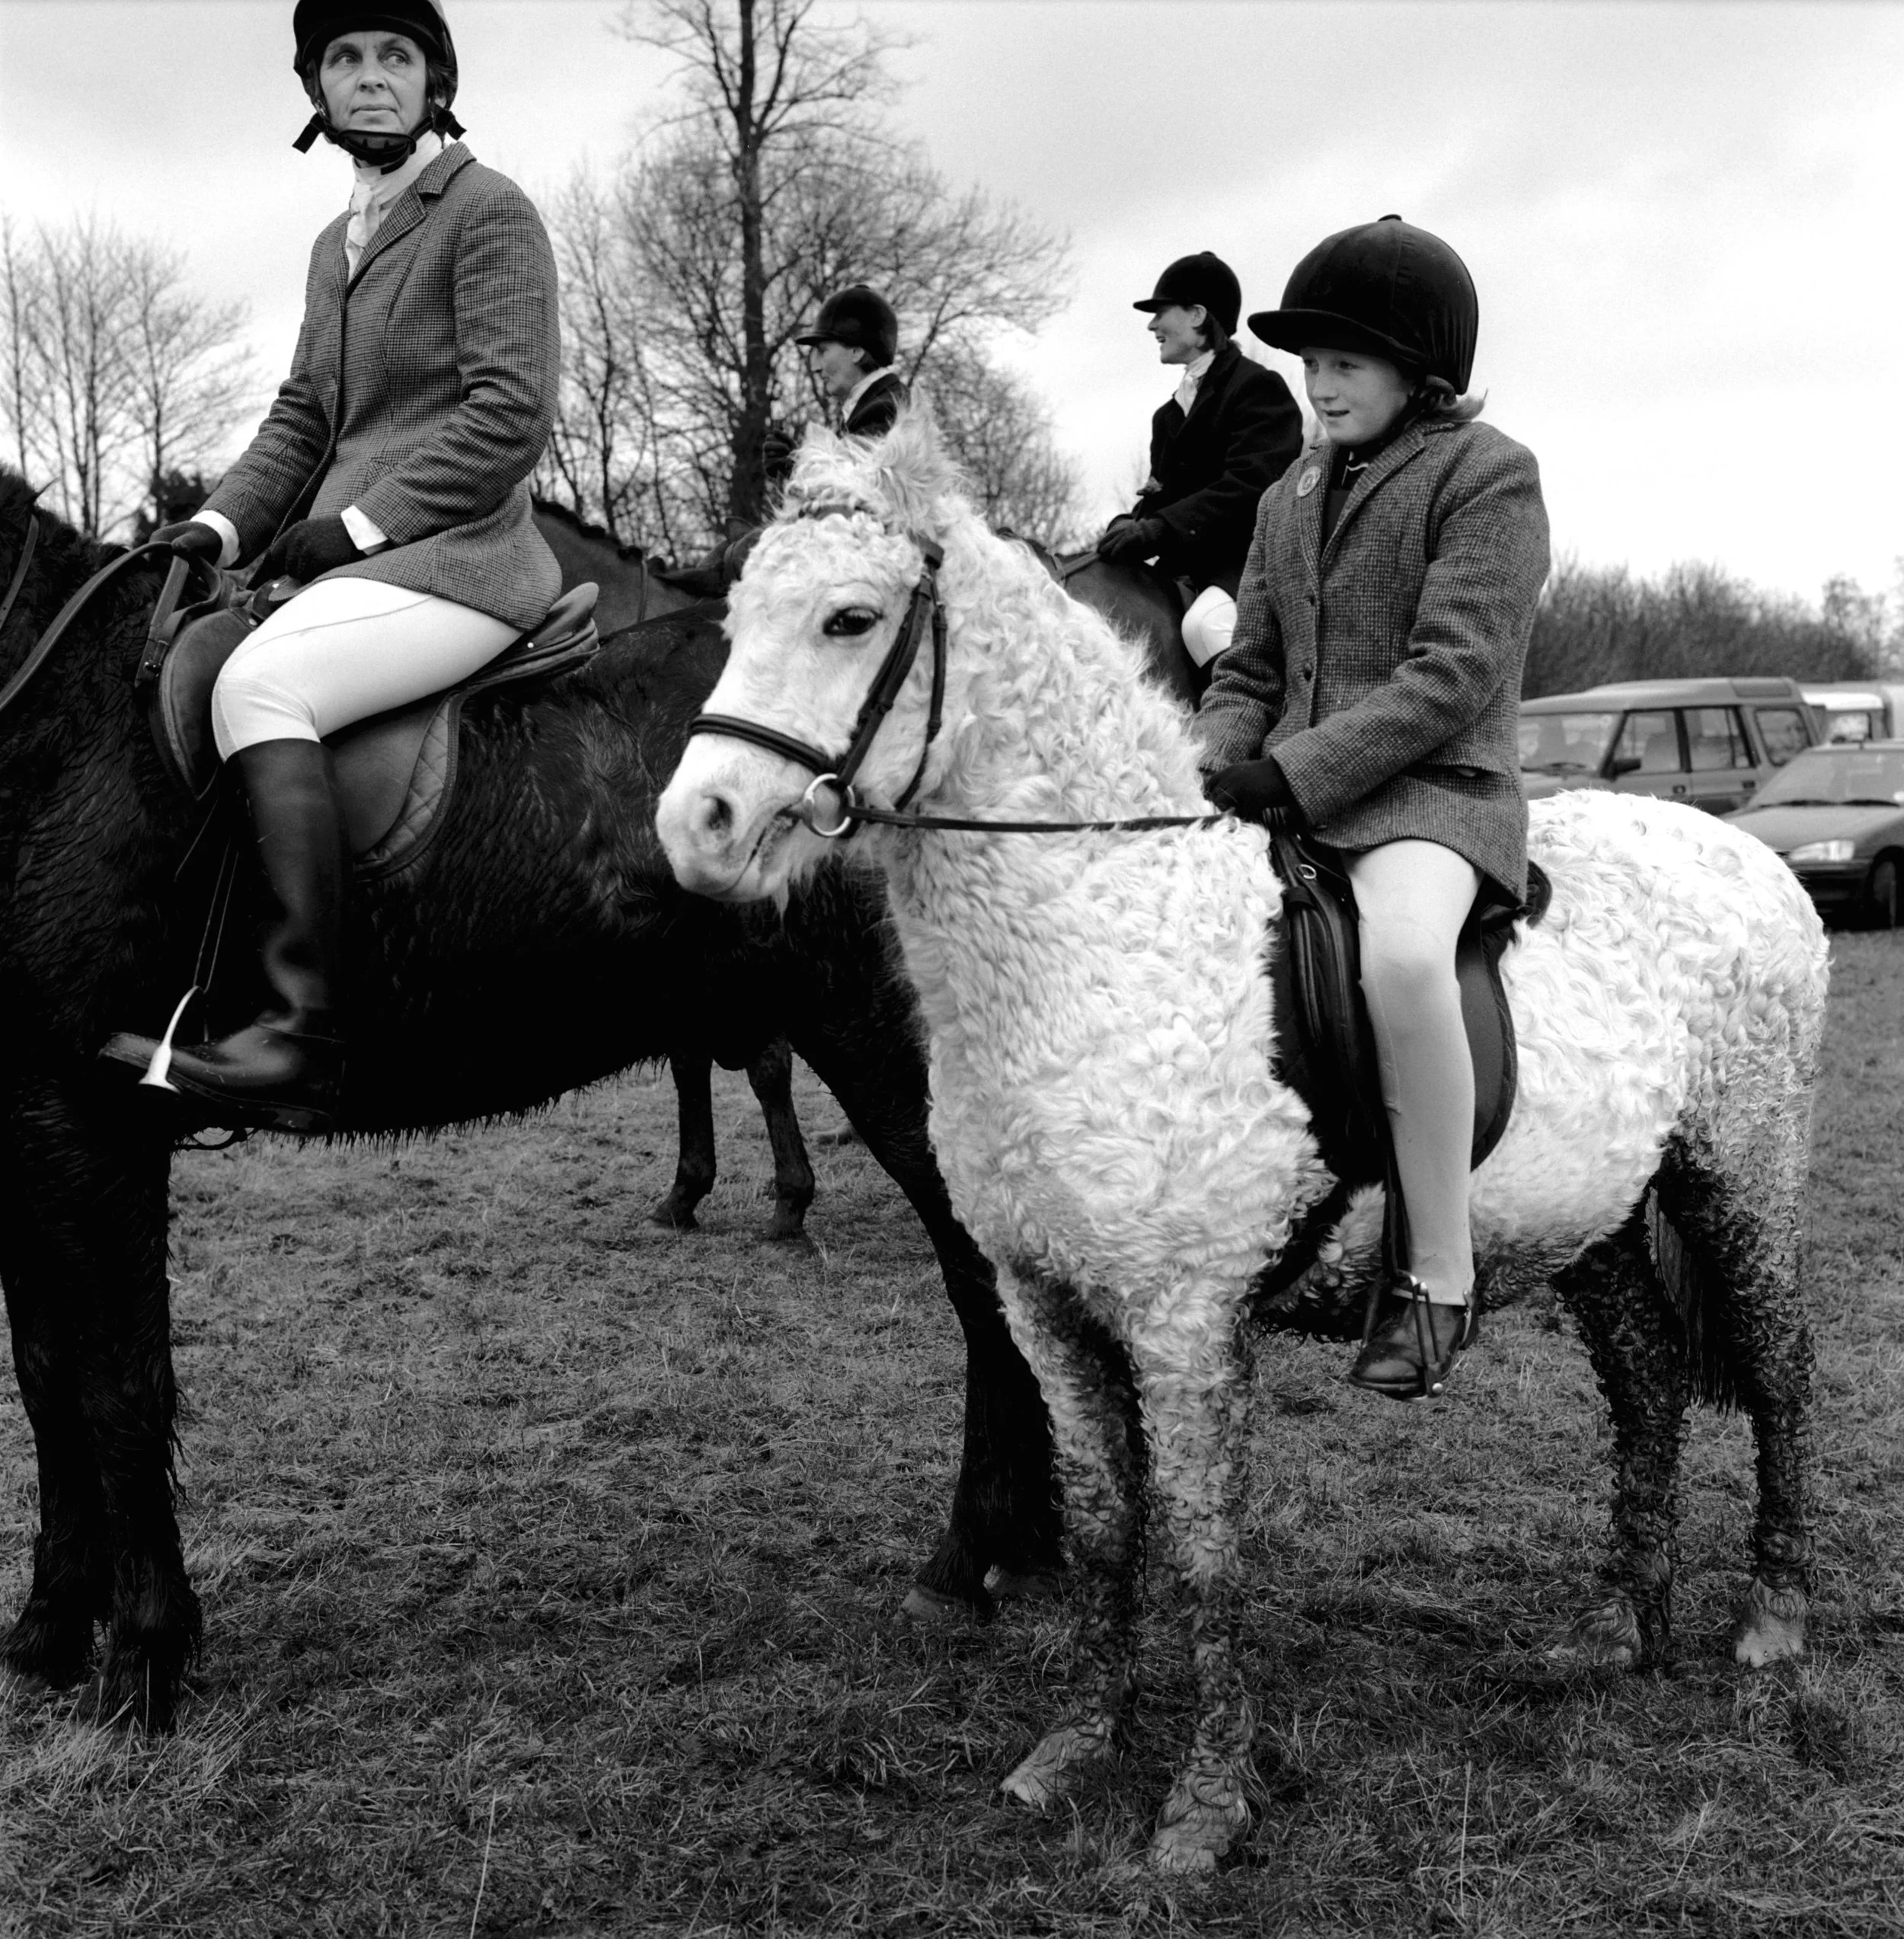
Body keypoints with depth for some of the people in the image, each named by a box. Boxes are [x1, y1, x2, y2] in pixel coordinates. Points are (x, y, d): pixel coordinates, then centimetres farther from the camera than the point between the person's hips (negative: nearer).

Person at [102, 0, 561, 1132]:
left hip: (460, 558, -9)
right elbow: (303, 422, 21)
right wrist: (221, 526, 3)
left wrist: (356, 524, -15)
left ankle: (304, 1039, -35)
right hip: (356, 565, 9)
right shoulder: (337, 245, 22)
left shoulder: (492, 213, -4)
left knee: (258, 684, -30)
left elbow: (511, 418, -13)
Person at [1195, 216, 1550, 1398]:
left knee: (1401, 951, -38)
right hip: (1288, 797, 8)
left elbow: (1452, 675, -15)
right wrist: (1210, 766, -3)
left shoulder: (1488, 476, -4)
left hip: (1435, 791, -8)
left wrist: (1293, 772, -21)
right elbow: (1251, 669, 19)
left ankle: (1442, 1274, -26)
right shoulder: (1291, 498, 19)